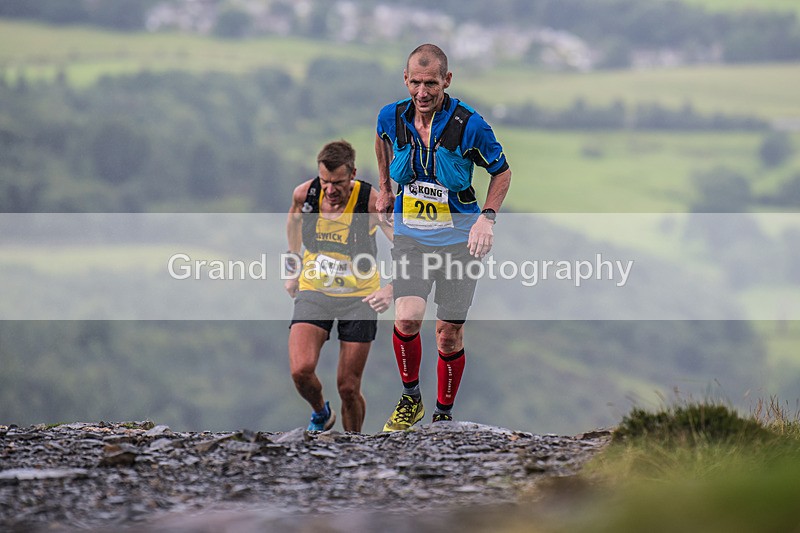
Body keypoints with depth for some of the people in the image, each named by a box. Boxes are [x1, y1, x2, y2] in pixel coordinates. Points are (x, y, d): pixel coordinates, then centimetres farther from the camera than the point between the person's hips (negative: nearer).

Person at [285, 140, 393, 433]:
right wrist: (293, 270, 20)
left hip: (359, 296, -2)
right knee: (301, 370, -18)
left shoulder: (371, 202, -19)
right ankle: (320, 413, 15)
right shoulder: (305, 194, -10)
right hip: (313, 291, 2)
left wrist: (391, 289, -34)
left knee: (348, 388, -2)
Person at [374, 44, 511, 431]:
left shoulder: (469, 124, -16)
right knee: (407, 319, -19)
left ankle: (444, 414, 21)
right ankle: (410, 398, 3)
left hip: (458, 239, -1)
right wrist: (386, 189, 21)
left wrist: (487, 217, -13)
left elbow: (502, 172, -1)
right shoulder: (392, 117, -8)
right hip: (409, 236, 1)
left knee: (450, 334, 2)